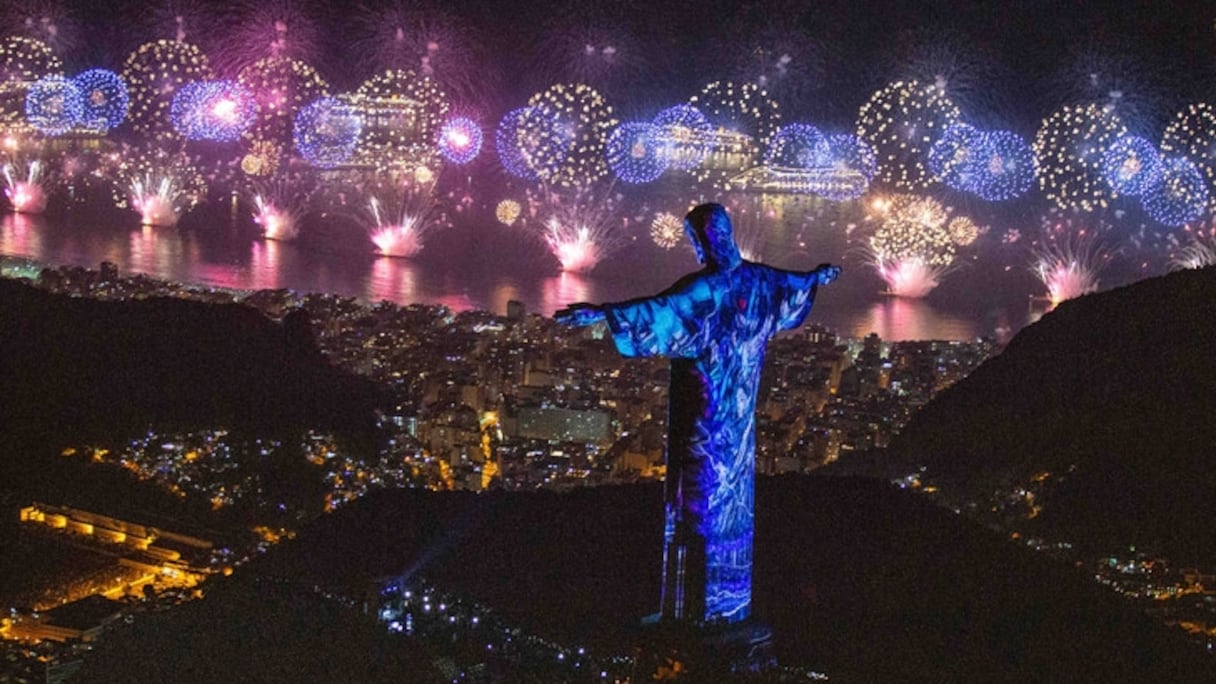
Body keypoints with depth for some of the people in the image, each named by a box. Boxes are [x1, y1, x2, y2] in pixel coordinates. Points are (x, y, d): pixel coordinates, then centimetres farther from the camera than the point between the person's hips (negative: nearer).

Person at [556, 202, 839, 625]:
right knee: (733, 495, 14)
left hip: (705, 414, -7)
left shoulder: (706, 288, -20)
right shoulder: (759, 280, 3)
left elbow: (661, 310, -36)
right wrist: (820, 276, 49)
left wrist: (601, 314, -45)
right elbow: (796, 284, 25)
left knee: (701, 499, -2)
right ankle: (733, 602, 22)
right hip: (739, 414, 7)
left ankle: (699, 606, 1)